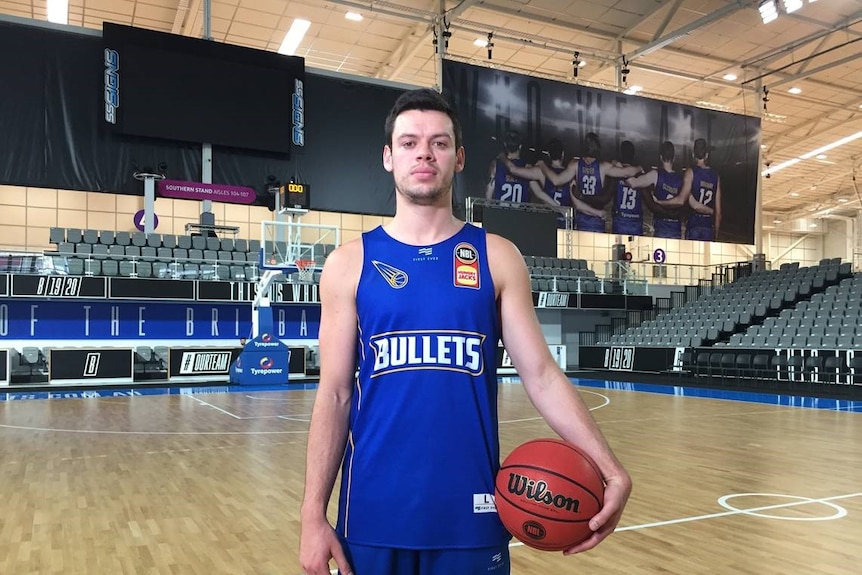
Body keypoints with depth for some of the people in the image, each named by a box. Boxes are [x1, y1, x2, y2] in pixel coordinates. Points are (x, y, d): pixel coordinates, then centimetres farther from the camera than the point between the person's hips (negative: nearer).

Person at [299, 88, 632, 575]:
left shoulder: (498, 258, 1)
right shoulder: (350, 263, 0)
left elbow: (542, 375, -2)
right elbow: (335, 395, 0)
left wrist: (611, 470, -14)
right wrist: (313, 513, -4)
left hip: (470, 513, 0)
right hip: (374, 513, 0)